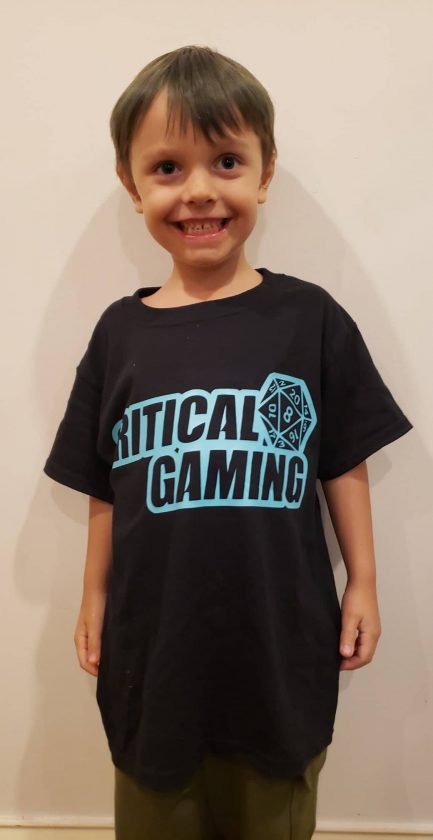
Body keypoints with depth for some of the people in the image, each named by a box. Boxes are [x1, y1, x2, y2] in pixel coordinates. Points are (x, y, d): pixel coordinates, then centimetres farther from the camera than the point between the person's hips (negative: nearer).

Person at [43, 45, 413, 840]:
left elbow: (344, 466, -1)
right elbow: (105, 489, 2)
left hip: (282, 640, -1)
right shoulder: (120, 330, -4)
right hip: (154, 642, 2)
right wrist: (93, 600, 6)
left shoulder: (310, 318, -8)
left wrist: (362, 584, 0)